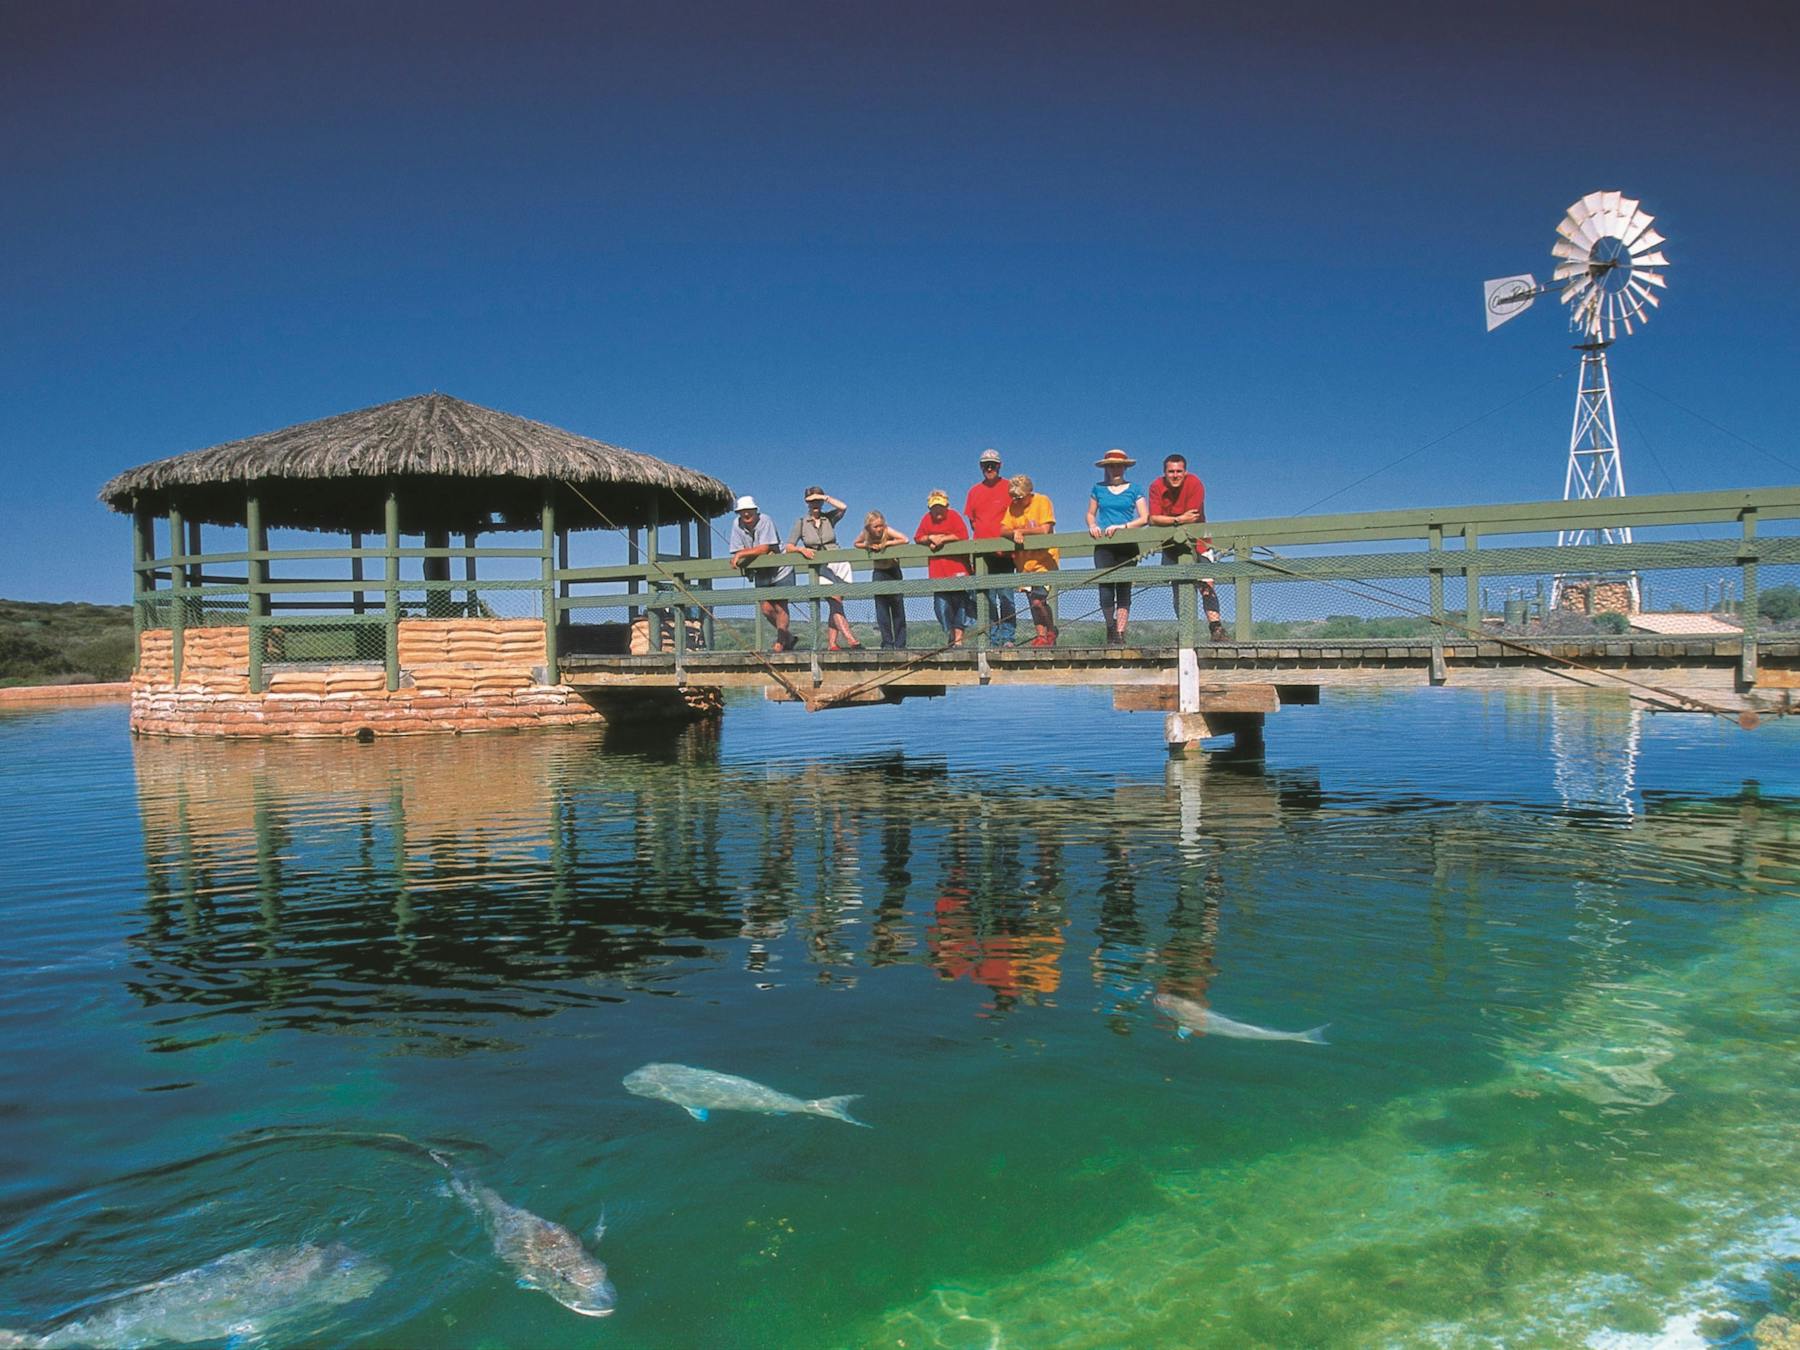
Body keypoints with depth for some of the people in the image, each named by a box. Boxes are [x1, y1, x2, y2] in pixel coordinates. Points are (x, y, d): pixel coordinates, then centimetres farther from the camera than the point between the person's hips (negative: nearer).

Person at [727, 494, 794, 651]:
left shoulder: (764, 521, -18)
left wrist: (742, 554, -23)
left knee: (780, 607, -4)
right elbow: (738, 552, -5)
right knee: (766, 609, 2)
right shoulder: (737, 524, -5)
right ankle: (786, 636, 22)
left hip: (780, 570, -5)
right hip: (761, 573, 5)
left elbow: (764, 548, -24)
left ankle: (781, 642, 9)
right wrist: (758, 553, -18)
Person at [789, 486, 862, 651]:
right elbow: (789, 547, 6)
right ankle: (851, 640, -28)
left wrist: (825, 497, -3)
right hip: (820, 568, -2)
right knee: (836, 603, -17)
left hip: (838, 564, 2)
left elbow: (843, 507, -10)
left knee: (835, 605, -3)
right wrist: (802, 549, -14)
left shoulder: (829, 518, 11)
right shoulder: (801, 523, 9)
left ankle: (831, 643, 0)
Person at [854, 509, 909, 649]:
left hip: (893, 571, -3)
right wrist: (868, 545, -11)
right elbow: (856, 544, 10)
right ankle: (887, 643, 1)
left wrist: (886, 543, -27)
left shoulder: (888, 531, -20)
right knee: (882, 610, -3)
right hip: (879, 573, 3)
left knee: (897, 608, -3)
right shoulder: (866, 535, -9)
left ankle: (900, 643, 2)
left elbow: (906, 540, -31)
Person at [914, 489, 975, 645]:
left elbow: (963, 535, -13)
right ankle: (950, 636, 17)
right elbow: (917, 538, 12)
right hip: (937, 570, 4)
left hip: (957, 567, -4)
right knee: (941, 604, 4)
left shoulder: (953, 516, -1)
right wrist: (931, 538, -6)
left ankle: (958, 638, -6)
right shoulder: (927, 519, 12)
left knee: (960, 602, -7)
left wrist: (942, 539, -9)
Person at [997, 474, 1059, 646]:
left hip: (1042, 560, -6)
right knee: (1032, 601, 7)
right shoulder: (1013, 506, 8)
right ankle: (1041, 635, 17)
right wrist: (1014, 533, -21)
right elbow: (1003, 530, 0)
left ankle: (1052, 631, 6)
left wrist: (1020, 531, -13)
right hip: (1023, 561, 6)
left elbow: (1045, 529, -20)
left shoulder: (1042, 501, -8)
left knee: (1038, 600, -15)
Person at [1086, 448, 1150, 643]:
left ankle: (1120, 634, -3)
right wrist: (1092, 526, 0)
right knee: (1105, 587, -11)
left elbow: (1144, 518, 2)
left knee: (1124, 588, -4)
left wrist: (1123, 526, -12)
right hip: (1104, 545, 1)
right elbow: (1090, 514, 22)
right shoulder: (1098, 488, 13)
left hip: (1127, 545, -1)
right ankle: (1110, 628, 9)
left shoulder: (1134, 489, 8)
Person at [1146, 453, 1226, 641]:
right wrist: (1179, 519, -28)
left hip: (1195, 540, -4)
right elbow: (1153, 519, -19)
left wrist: (1167, 520, -12)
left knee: (1206, 583, -15)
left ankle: (1216, 626, -19)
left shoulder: (1194, 483, -18)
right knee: (1178, 586, 8)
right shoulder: (1157, 487, -10)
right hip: (1171, 543, 4)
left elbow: (1191, 518, -22)